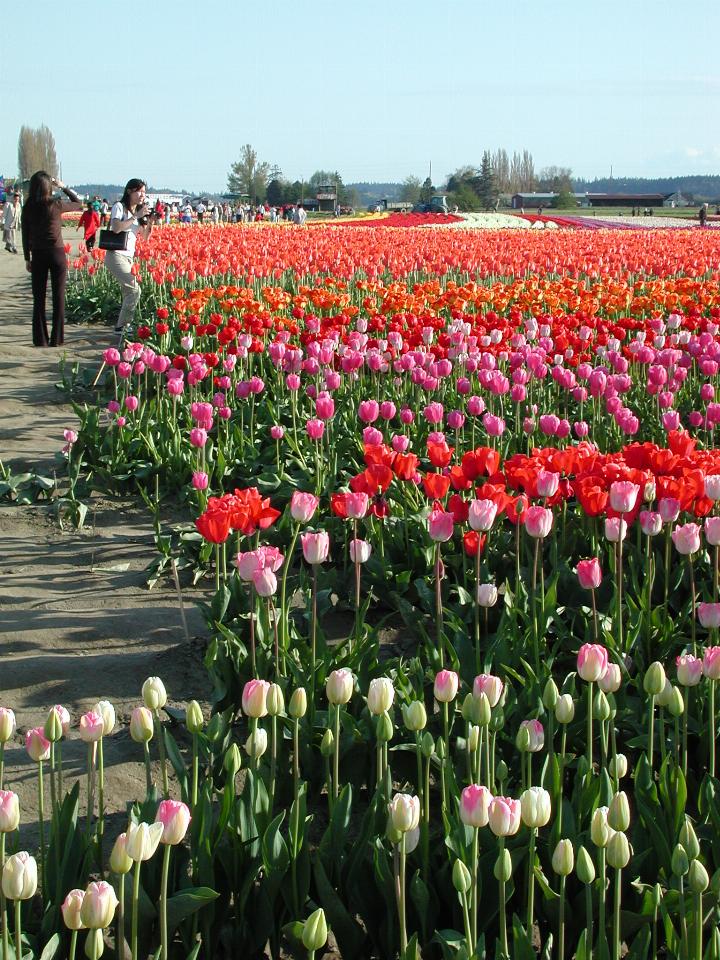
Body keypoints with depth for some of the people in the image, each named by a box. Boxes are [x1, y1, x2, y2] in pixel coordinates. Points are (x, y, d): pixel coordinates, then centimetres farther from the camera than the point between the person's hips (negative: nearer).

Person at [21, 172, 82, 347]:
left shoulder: (28, 208, -2)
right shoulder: (56, 205, -10)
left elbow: (25, 235, 2)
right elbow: (78, 204, 7)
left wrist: (27, 259, 10)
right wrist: (63, 187, 10)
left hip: (37, 255, 2)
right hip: (57, 253, -2)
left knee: (38, 298, 8)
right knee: (58, 297, 5)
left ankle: (40, 339, 6)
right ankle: (56, 338, 4)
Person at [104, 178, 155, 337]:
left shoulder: (139, 211, 15)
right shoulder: (119, 206, -6)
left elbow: (145, 237, 13)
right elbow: (116, 228, -22)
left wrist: (150, 222, -5)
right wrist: (136, 216, -20)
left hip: (129, 257, 8)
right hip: (116, 256, -8)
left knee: (128, 293, 1)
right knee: (134, 289, -18)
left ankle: (123, 326, 5)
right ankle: (122, 326, -13)